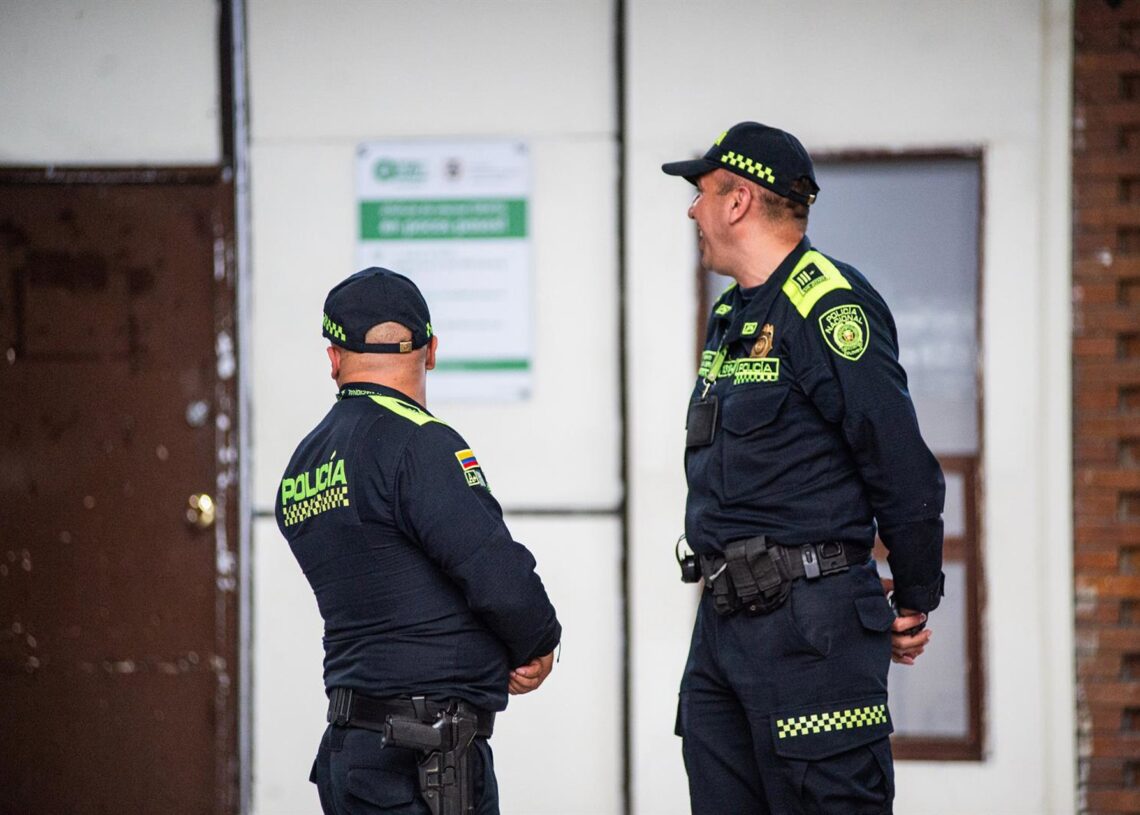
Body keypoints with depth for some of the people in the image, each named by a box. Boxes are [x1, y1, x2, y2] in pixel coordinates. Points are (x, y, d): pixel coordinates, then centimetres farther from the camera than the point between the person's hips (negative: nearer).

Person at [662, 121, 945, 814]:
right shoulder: (733, 315, 18)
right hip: (724, 621, 10)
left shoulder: (829, 307, -12)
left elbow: (904, 467, -13)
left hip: (810, 627, -9)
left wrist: (914, 603, -6)